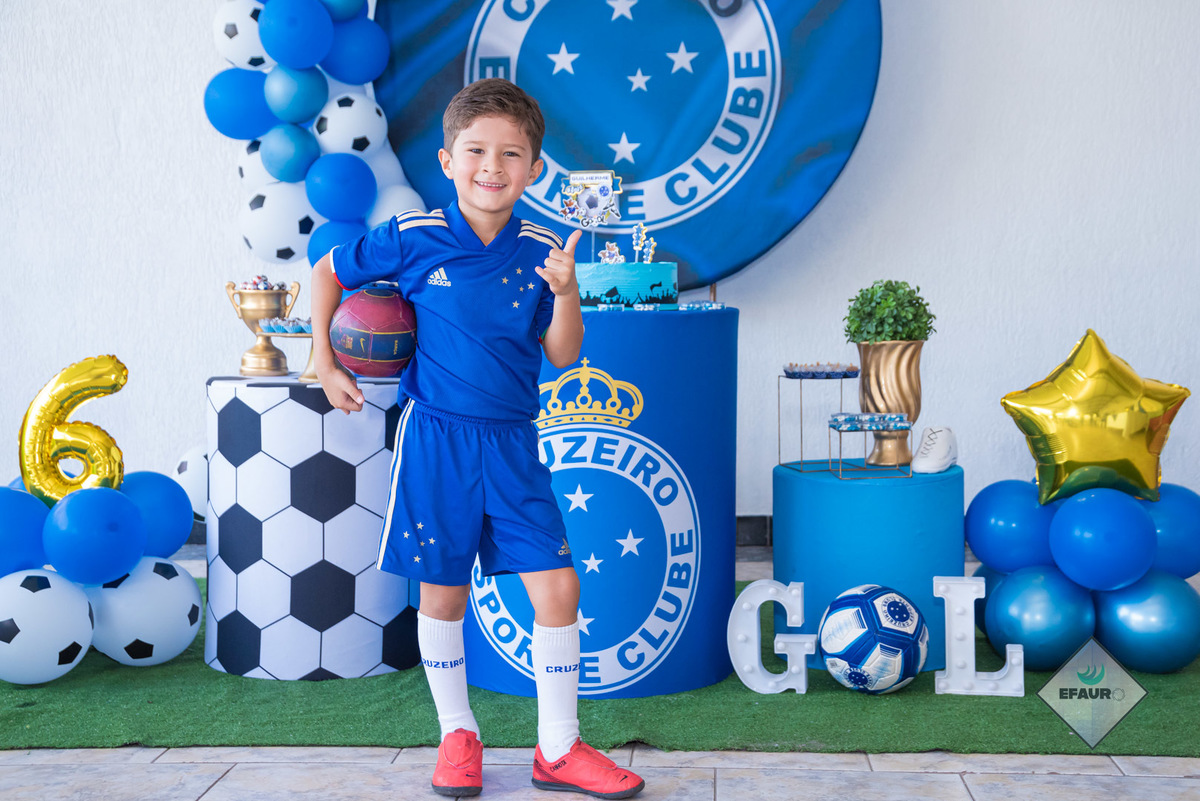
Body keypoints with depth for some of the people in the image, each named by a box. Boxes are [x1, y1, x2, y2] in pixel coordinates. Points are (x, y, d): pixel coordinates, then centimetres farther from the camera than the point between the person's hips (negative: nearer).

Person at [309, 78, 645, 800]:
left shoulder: (540, 251, 0)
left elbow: (562, 357, 1)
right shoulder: (413, 240, -6)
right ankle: (458, 736, 27)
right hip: (437, 439, -2)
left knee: (558, 586, -2)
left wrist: (565, 293, -16)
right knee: (443, 594, 7)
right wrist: (325, 363, 6)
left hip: (511, 442, 2)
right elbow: (330, 271, 10)